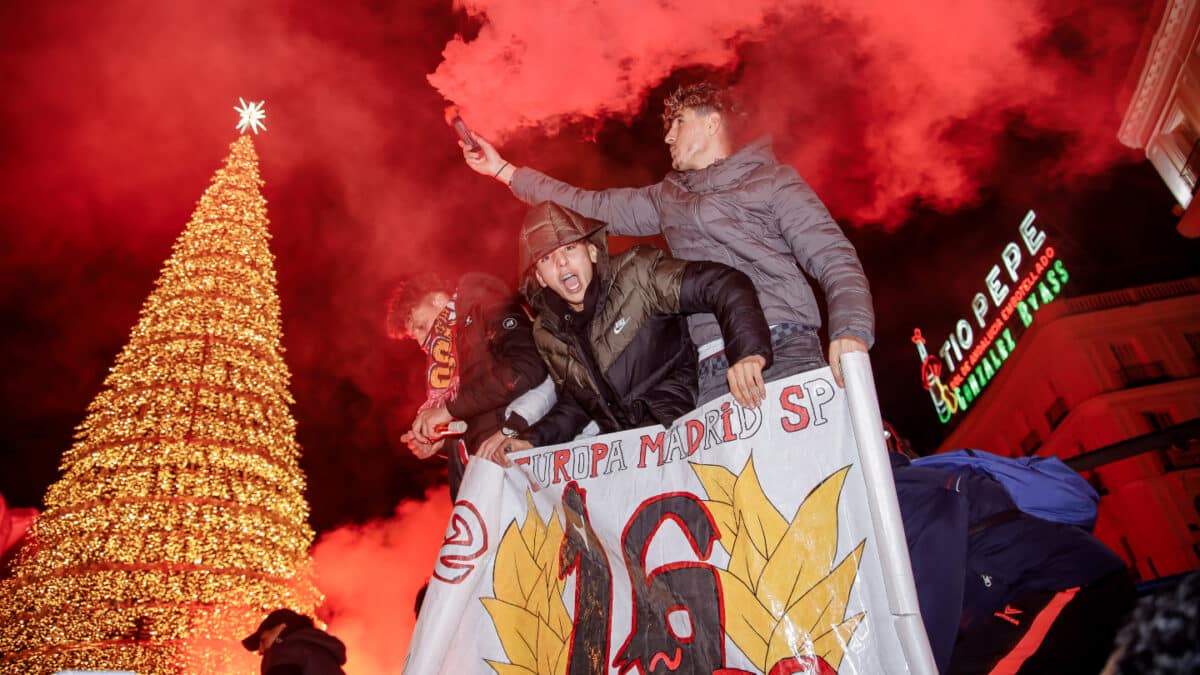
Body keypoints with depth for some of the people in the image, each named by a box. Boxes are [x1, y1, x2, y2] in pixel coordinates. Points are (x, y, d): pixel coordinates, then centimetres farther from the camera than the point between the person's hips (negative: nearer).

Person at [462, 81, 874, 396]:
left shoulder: (772, 180, 9)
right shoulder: (667, 198, 26)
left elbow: (834, 257, 1)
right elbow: (592, 207, 28)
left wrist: (851, 329, -20)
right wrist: (504, 171, 31)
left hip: (785, 352, -4)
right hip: (716, 372, 4)